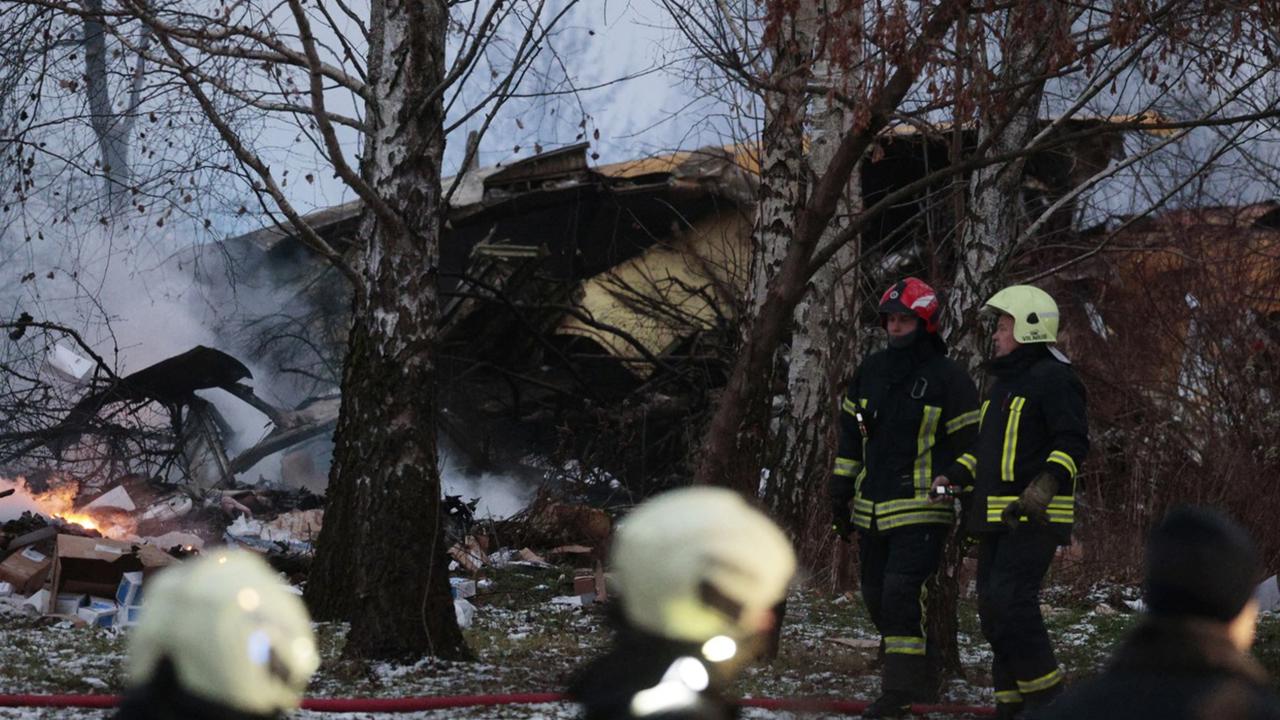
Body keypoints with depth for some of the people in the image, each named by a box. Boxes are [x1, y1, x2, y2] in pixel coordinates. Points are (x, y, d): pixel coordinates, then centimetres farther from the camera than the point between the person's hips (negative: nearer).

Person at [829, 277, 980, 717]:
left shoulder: (948, 378, -6)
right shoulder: (870, 370, 12)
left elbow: (969, 444, -3)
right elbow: (850, 435, 18)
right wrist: (840, 494, 14)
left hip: (922, 511, -7)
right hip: (871, 510, 7)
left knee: (902, 594, -17)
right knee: (878, 598, 9)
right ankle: (922, 682, 22)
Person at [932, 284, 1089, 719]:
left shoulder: (1053, 378, -8)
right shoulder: (1004, 382, 22)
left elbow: (1073, 442, -17)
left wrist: (1044, 487, -29)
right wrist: (955, 475, 14)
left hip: (1033, 518, -10)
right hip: (996, 517, 10)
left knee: (1010, 601, -18)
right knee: (993, 606, 8)